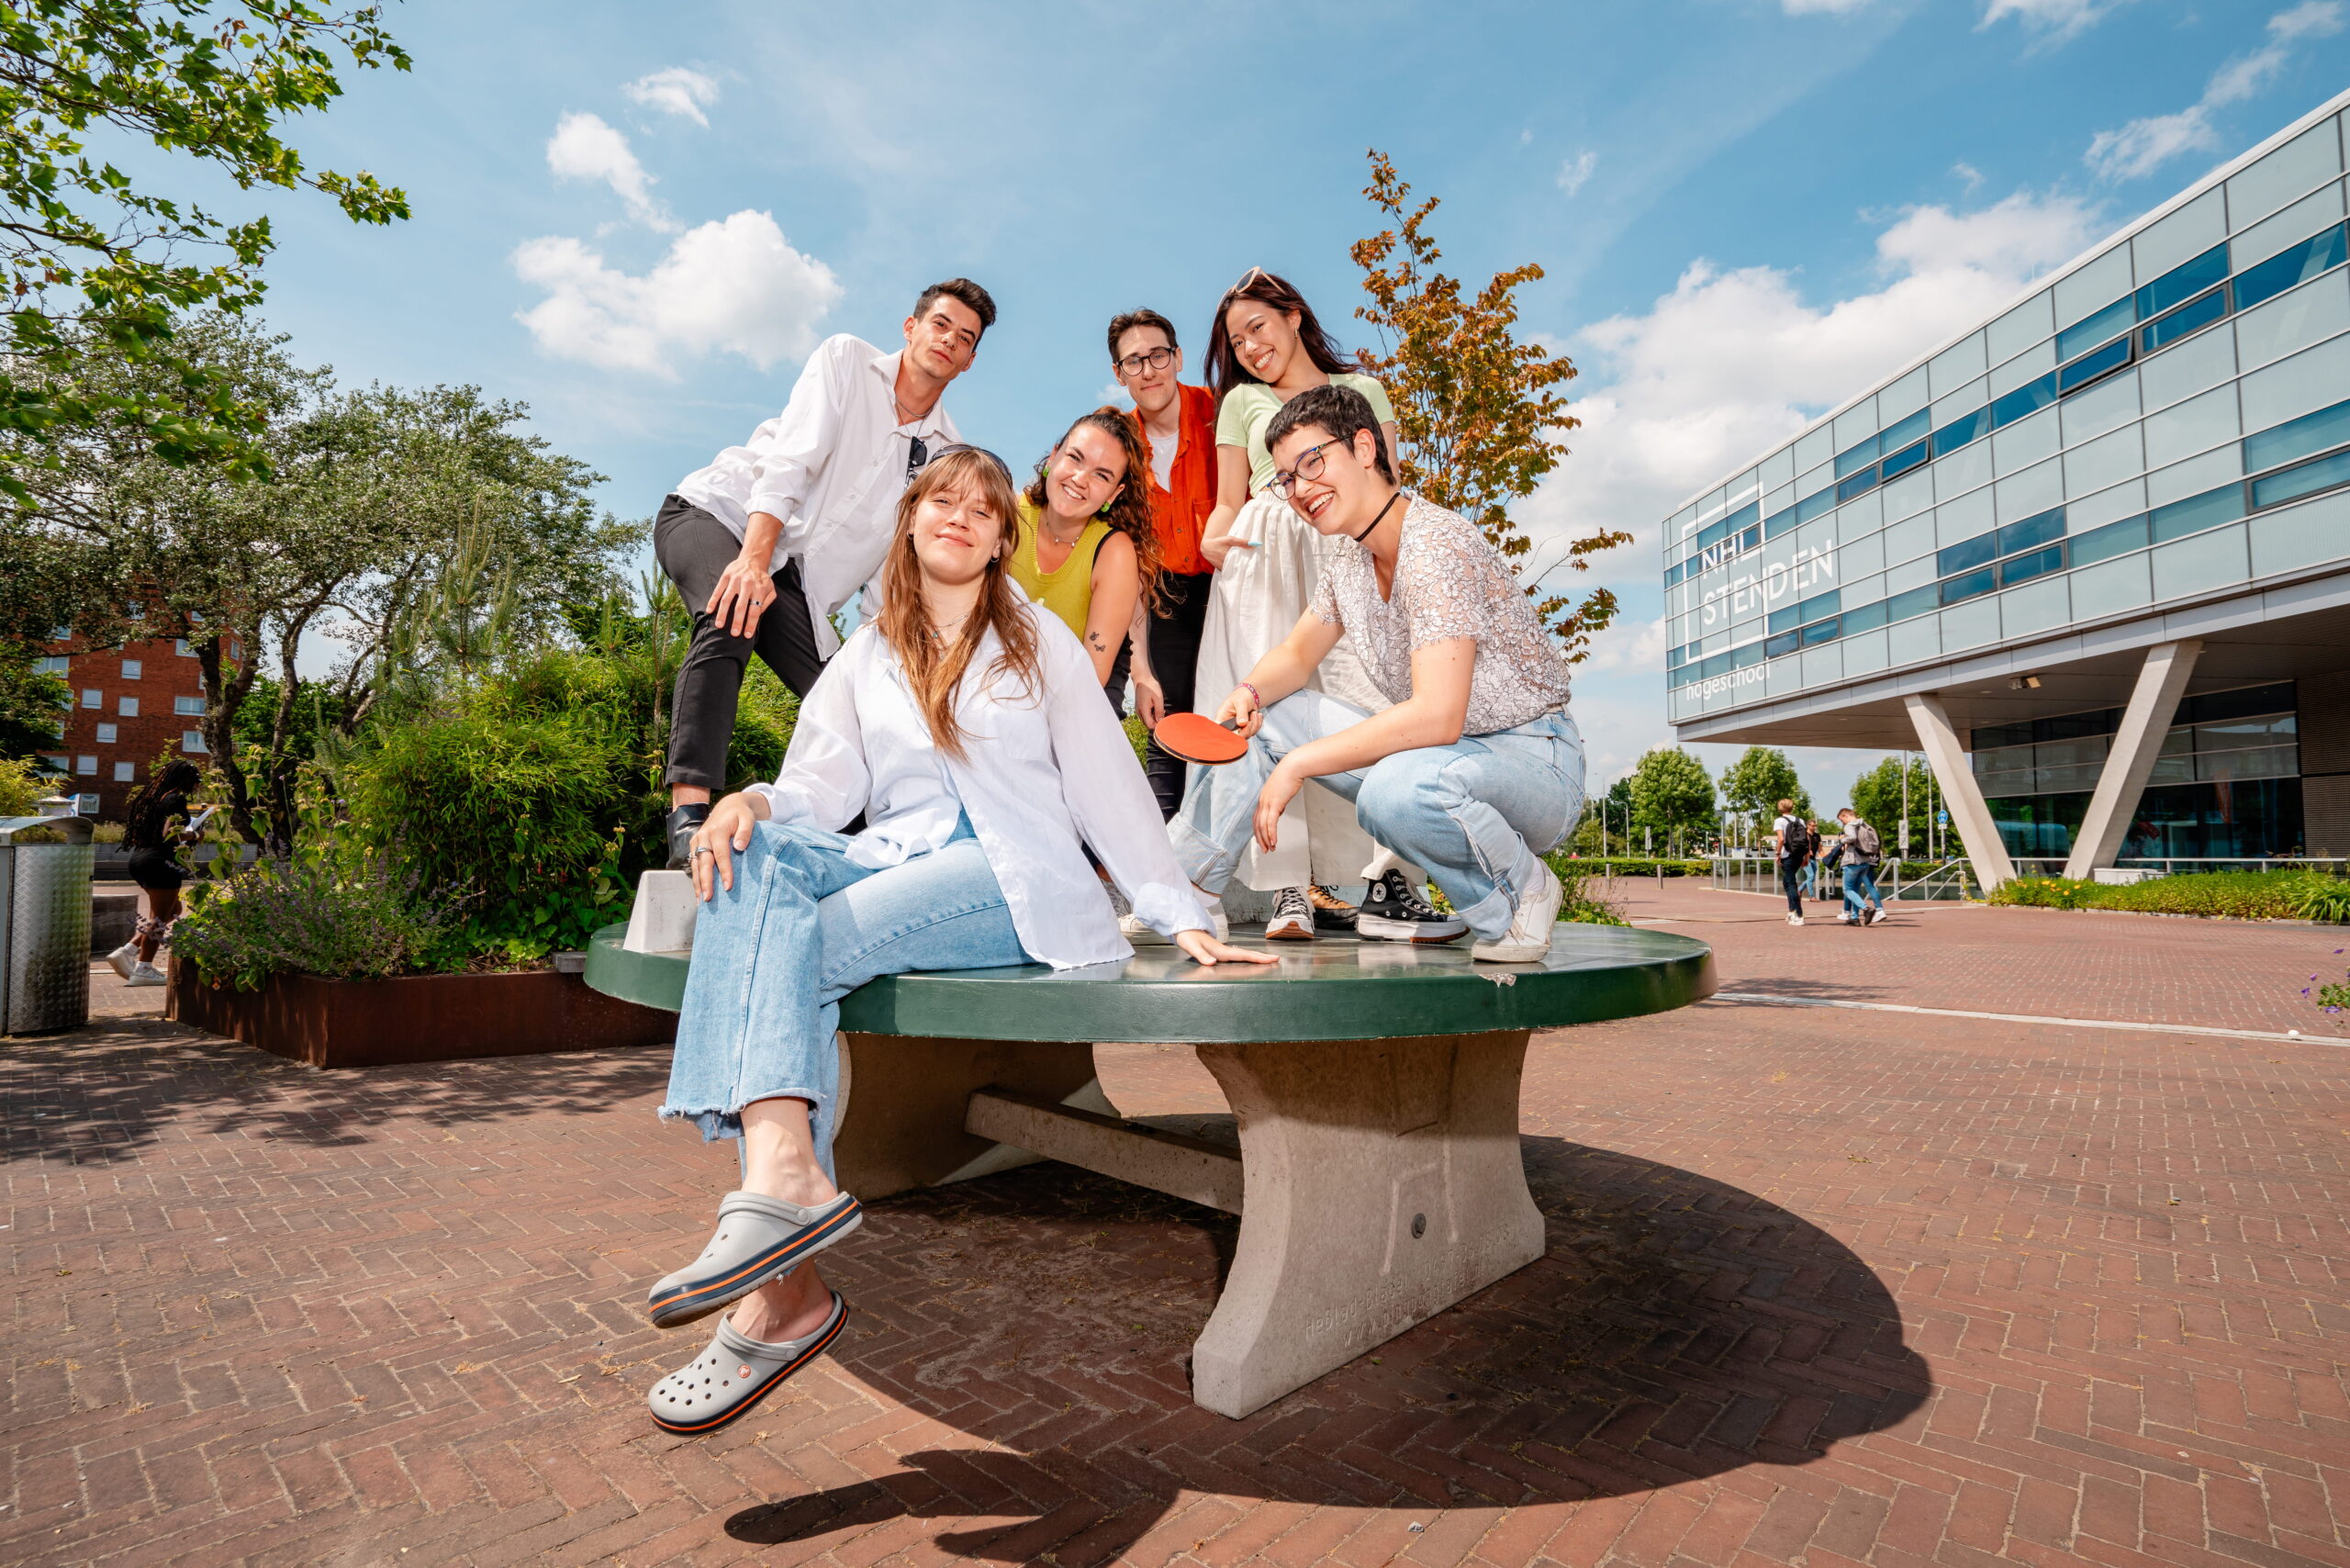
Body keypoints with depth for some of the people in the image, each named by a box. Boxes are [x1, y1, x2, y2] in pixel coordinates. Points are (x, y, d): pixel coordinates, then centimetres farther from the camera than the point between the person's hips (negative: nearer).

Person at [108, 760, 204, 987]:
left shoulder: (153, 795, 14)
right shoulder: (176, 799, -13)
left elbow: (140, 829, 18)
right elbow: (168, 834, -22)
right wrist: (190, 836, -4)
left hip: (140, 858, 9)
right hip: (160, 861, -9)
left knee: (173, 909, 20)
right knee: (160, 916, 0)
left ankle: (127, 951, 12)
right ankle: (144, 969, 3)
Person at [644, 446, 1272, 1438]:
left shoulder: (1040, 641, 15)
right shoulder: (864, 657, 23)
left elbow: (1106, 782, 10)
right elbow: (827, 783, 10)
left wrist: (1181, 916, 3)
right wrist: (753, 801, -14)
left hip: (1010, 884, -3)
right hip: (891, 863, 4)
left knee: (787, 952, -28)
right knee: (762, 856, -29)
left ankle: (777, 1297, -32)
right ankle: (783, 1170, -43)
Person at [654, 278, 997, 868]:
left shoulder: (948, 450, 8)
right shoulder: (847, 359, -3)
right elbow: (790, 460, -17)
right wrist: (754, 559, -30)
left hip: (791, 576, 5)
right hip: (716, 513, -5)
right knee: (732, 614, -36)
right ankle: (689, 816, -43)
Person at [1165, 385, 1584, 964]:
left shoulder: (1437, 544, -23)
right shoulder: (1349, 557, 4)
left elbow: (1437, 716, -32)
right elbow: (1297, 654, 15)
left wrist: (1299, 763, -26)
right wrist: (1250, 691, -8)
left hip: (1535, 760, -8)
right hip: (1428, 750, 8)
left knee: (1398, 788, -40)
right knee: (1254, 715, 1)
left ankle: (1521, 888, -10)